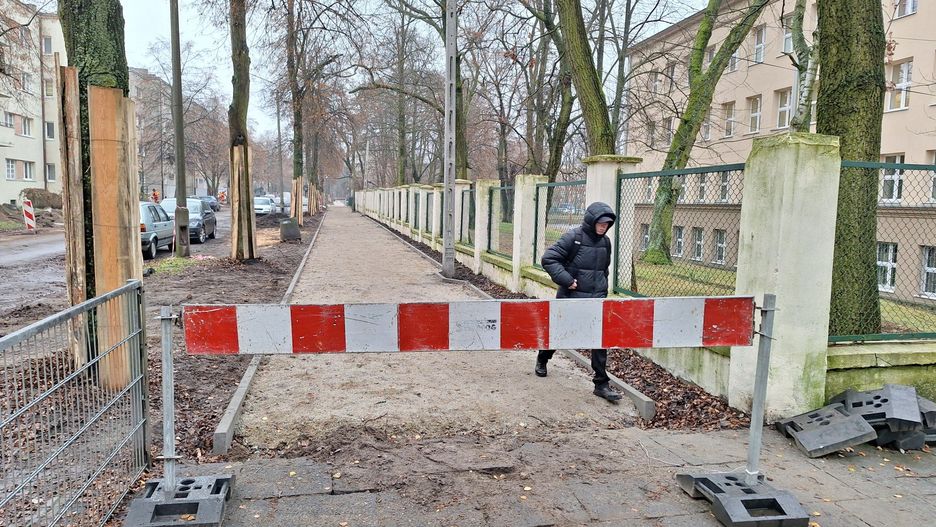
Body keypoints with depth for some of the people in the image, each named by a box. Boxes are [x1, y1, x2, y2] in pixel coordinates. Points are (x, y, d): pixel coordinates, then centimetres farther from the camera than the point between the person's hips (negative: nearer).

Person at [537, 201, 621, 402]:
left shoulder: (605, 242, 7)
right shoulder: (573, 237, -12)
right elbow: (548, 259, -15)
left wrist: (602, 290, 15)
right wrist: (566, 280, -21)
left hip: (596, 299, 4)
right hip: (571, 297, -4)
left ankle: (601, 384, 1)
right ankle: (542, 359, 43)